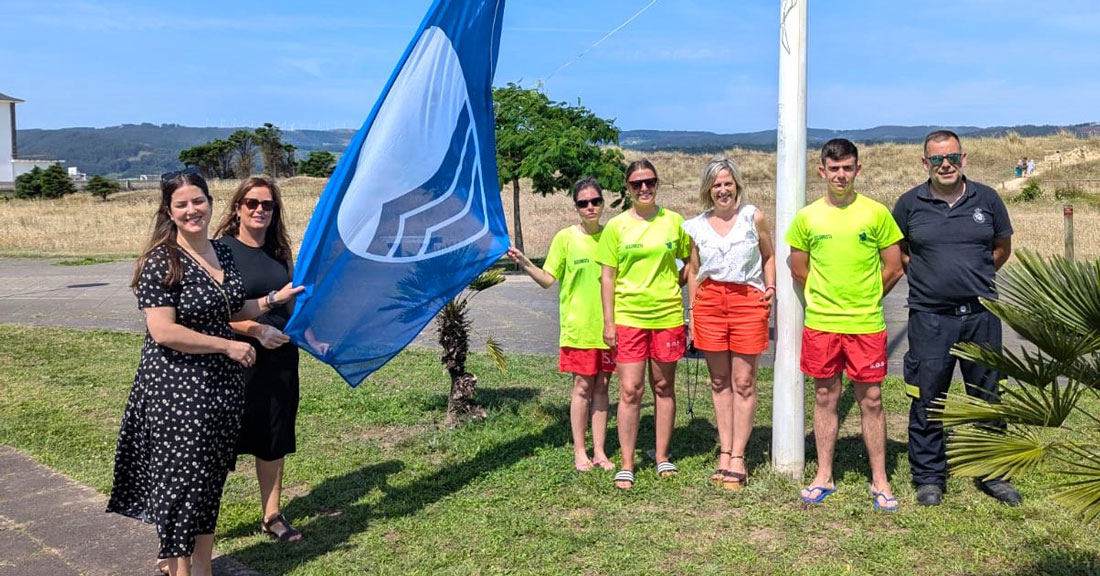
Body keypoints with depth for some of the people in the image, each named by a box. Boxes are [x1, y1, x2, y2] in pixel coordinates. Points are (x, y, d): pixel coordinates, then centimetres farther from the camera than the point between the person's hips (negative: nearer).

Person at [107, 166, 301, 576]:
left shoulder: (221, 253, 8)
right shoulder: (162, 262, -15)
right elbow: (163, 331, -22)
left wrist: (273, 300, 11)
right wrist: (228, 346, -17)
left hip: (221, 385, 7)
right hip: (176, 390, -7)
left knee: (211, 481, 15)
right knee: (180, 482, 2)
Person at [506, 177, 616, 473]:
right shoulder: (565, 237, -2)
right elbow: (548, 279, -3)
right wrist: (525, 264, -16)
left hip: (608, 324, 3)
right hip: (578, 325, -3)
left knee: (601, 385, 8)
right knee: (582, 385, 1)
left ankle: (599, 451, 17)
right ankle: (579, 451, 14)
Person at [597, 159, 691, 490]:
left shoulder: (674, 221, 4)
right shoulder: (616, 226, 1)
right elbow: (608, 277, 2)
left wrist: (674, 285, 0)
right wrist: (608, 322, -2)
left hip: (668, 315, 1)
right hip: (628, 317, -1)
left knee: (664, 387, 10)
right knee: (630, 391, -3)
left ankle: (662, 456, 24)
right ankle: (626, 464, 8)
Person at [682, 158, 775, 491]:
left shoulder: (754, 217, 4)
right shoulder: (697, 226, 9)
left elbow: (769, 256, 14)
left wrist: (771, 287, -2)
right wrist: (692, 312, 10)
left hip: (748, 301, -2)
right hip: (709, 301, 2)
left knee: (743, 382, -1)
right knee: (719, 382, 7)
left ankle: (737, 457, 5)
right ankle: (724, 453, 15)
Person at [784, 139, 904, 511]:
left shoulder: (876, 213, -2)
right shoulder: (807, 217, 2)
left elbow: (893, 267, 3)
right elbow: (798, 269, 11)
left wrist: (866, 298, 8)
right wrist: (825, 297, 11)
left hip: (866, 324, -1)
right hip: (820, 323, 2)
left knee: (871, 400, 5)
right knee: (825, 397, 10)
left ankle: (879, 481, 17)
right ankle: (824, 476, 22)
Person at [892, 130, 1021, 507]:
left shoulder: (986, 200, 4)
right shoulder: (910, 204, 0)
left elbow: (1003, 247, 16)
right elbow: (896, 252, 11)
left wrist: (974, 278, 9)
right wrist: (926, 277, 3)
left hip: (982, 316, 2)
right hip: (930, 318, -2)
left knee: (987, 397, 12)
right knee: (927, 402, 3)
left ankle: (993, 475, 27)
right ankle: (928, 478, 17)